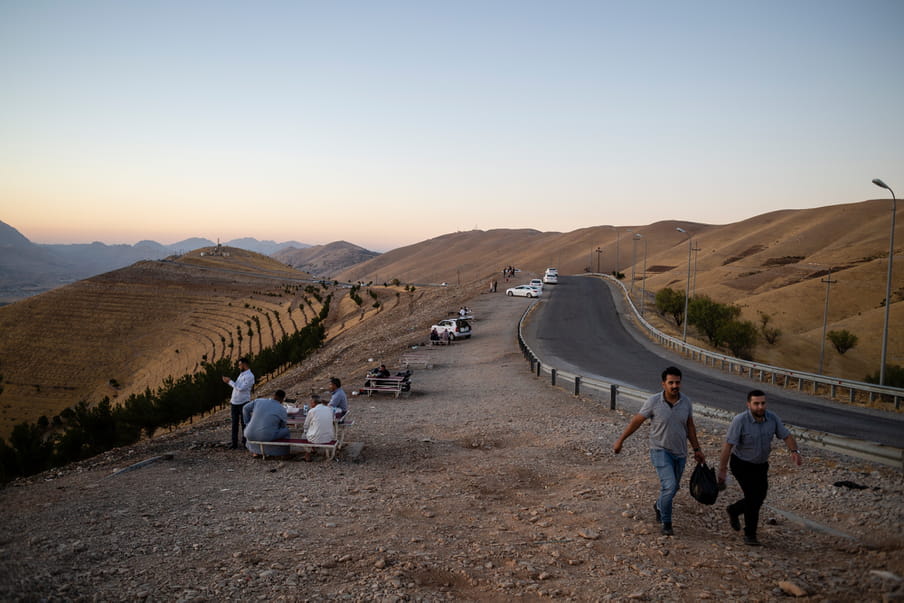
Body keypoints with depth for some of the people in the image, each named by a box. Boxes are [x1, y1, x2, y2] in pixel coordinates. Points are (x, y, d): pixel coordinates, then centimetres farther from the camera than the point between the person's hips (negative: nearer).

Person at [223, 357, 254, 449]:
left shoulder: (249, 376, -13)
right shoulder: (241, 374, 14)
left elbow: (240, 388, -21)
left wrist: (230, 381, -13)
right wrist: (232, 399, 19)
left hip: (243, 403, -8)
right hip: (235, 403, 8)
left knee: (244, 423, 2)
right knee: (234, 424, 7)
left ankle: (245, 442, 11)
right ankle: (234, 444, 10)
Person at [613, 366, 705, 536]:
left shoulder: (686, 402, -6)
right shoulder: (654, 402, -17)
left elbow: (690, 426, 8)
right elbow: (636, 421, -7)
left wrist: (697, 450, 9)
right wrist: (620, 440, -1)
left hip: (680, 452, 5)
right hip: (660, 451, -5)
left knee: (673, 487, 18)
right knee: (669, 485, -18)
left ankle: (659, 506, 50)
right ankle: (666, 522, 3)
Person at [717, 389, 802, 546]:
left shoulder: (772, 418, -12)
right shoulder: (740, 421, -26)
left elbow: (787, 436, -7)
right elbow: (727, 445, -25)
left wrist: (794, 452, -28)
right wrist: (722, 470, -25)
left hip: (761, 465, 6)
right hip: (741, 464, -6)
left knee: (759, 498, 14)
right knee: (753, 496, -12)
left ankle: (734, 510, 42)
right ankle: (750, 534, 5)